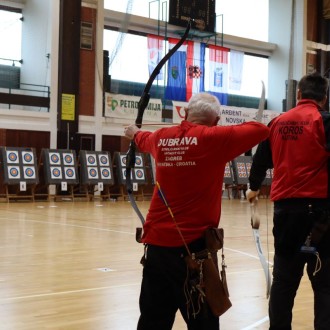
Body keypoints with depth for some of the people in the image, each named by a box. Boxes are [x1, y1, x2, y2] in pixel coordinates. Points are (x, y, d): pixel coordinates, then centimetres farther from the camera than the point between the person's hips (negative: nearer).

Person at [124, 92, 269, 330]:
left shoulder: (161, 137, 8)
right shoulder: (213, 138, -8)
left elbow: (143, 140, 32)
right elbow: (261, 130, -1)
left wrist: (134, 133, 55)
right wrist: (225, 131, 16)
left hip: (157, 241, 6)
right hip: (194, 244, -5)